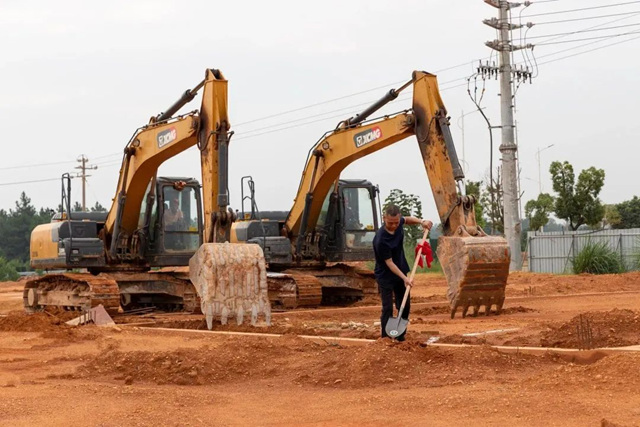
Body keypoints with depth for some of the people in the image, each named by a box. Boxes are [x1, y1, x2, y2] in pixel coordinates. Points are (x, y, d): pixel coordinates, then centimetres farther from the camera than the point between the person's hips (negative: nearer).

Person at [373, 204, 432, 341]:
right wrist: (404, 278, -30)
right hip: (385, 277, -7)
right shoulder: (381, 240, -33)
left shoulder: (398, 223, -13)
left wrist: (421, 221, -3)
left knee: (405, 306, 13)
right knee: (387, 308, -5)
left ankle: (401, 335, 25)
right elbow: (389, 263, -26)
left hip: (401, 272, 7)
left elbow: (408, 219, 14)